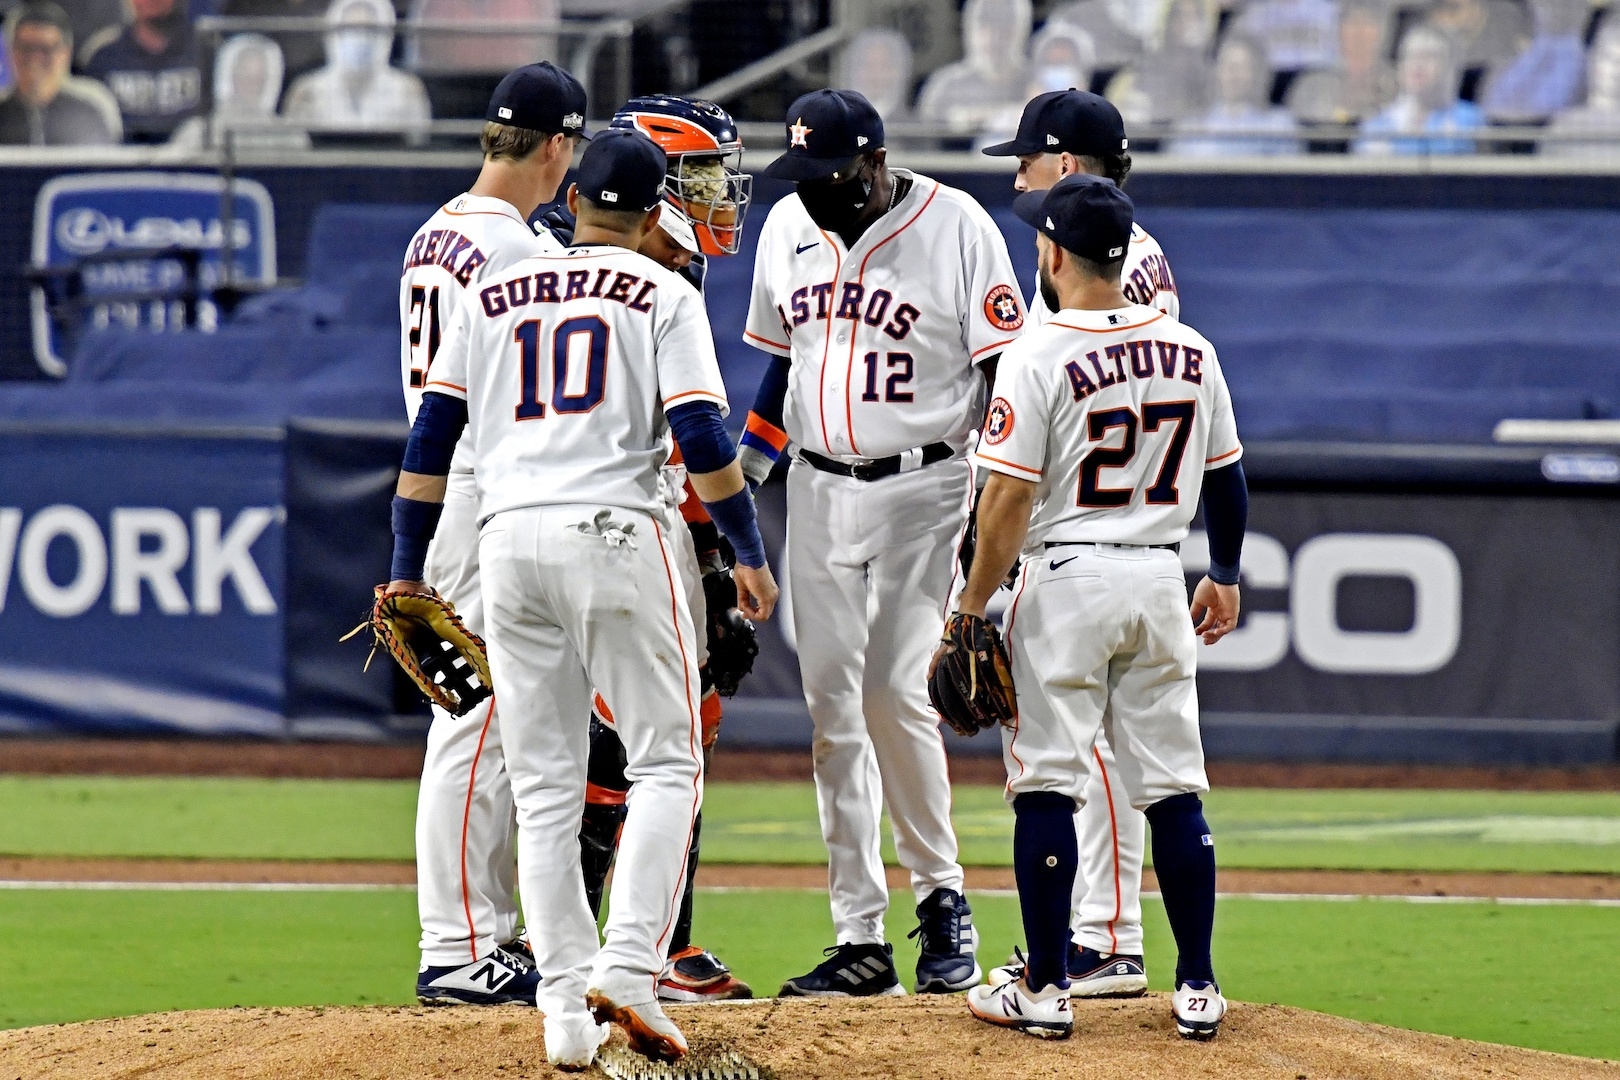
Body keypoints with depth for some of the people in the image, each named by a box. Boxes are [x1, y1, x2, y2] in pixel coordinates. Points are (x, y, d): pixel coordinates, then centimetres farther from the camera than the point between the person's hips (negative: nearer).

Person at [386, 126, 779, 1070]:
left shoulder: (493, 297, 16)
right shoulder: (664, 295, 5)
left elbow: (432, 433, 11)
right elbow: (702, 435, -5)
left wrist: (408, 567, 15)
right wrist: (751, 555, 3)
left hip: (508, 538, 4)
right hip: (614, 531, -4)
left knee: (544, 785, 7)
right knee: (667, 762, 3)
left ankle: (567, 1009, 2)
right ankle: (625, 968, -14)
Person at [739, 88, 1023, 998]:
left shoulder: (957, 228, -10)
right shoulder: (790, 226, 6)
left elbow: (1006, 375, -9)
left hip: (923, 487, -5)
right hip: (820, 490, 5)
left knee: (898, 694, -13)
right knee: (834, 708, 2)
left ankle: (942, 895, 7)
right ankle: (861, 939, 5)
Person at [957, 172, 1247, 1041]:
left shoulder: (1037, 358, -12)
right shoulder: (1191, 352, 4)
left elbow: (1010, 499, -14)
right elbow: (1226, 477, 13)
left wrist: (973, 609, -6)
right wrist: (1225, 577, 27)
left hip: (1064, 578, -5)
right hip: (1160, 583, 5)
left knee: (1047, 786, 1)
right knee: (1173, 791, 8)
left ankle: (1044, 987, 1)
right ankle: (1197, 991, 9)